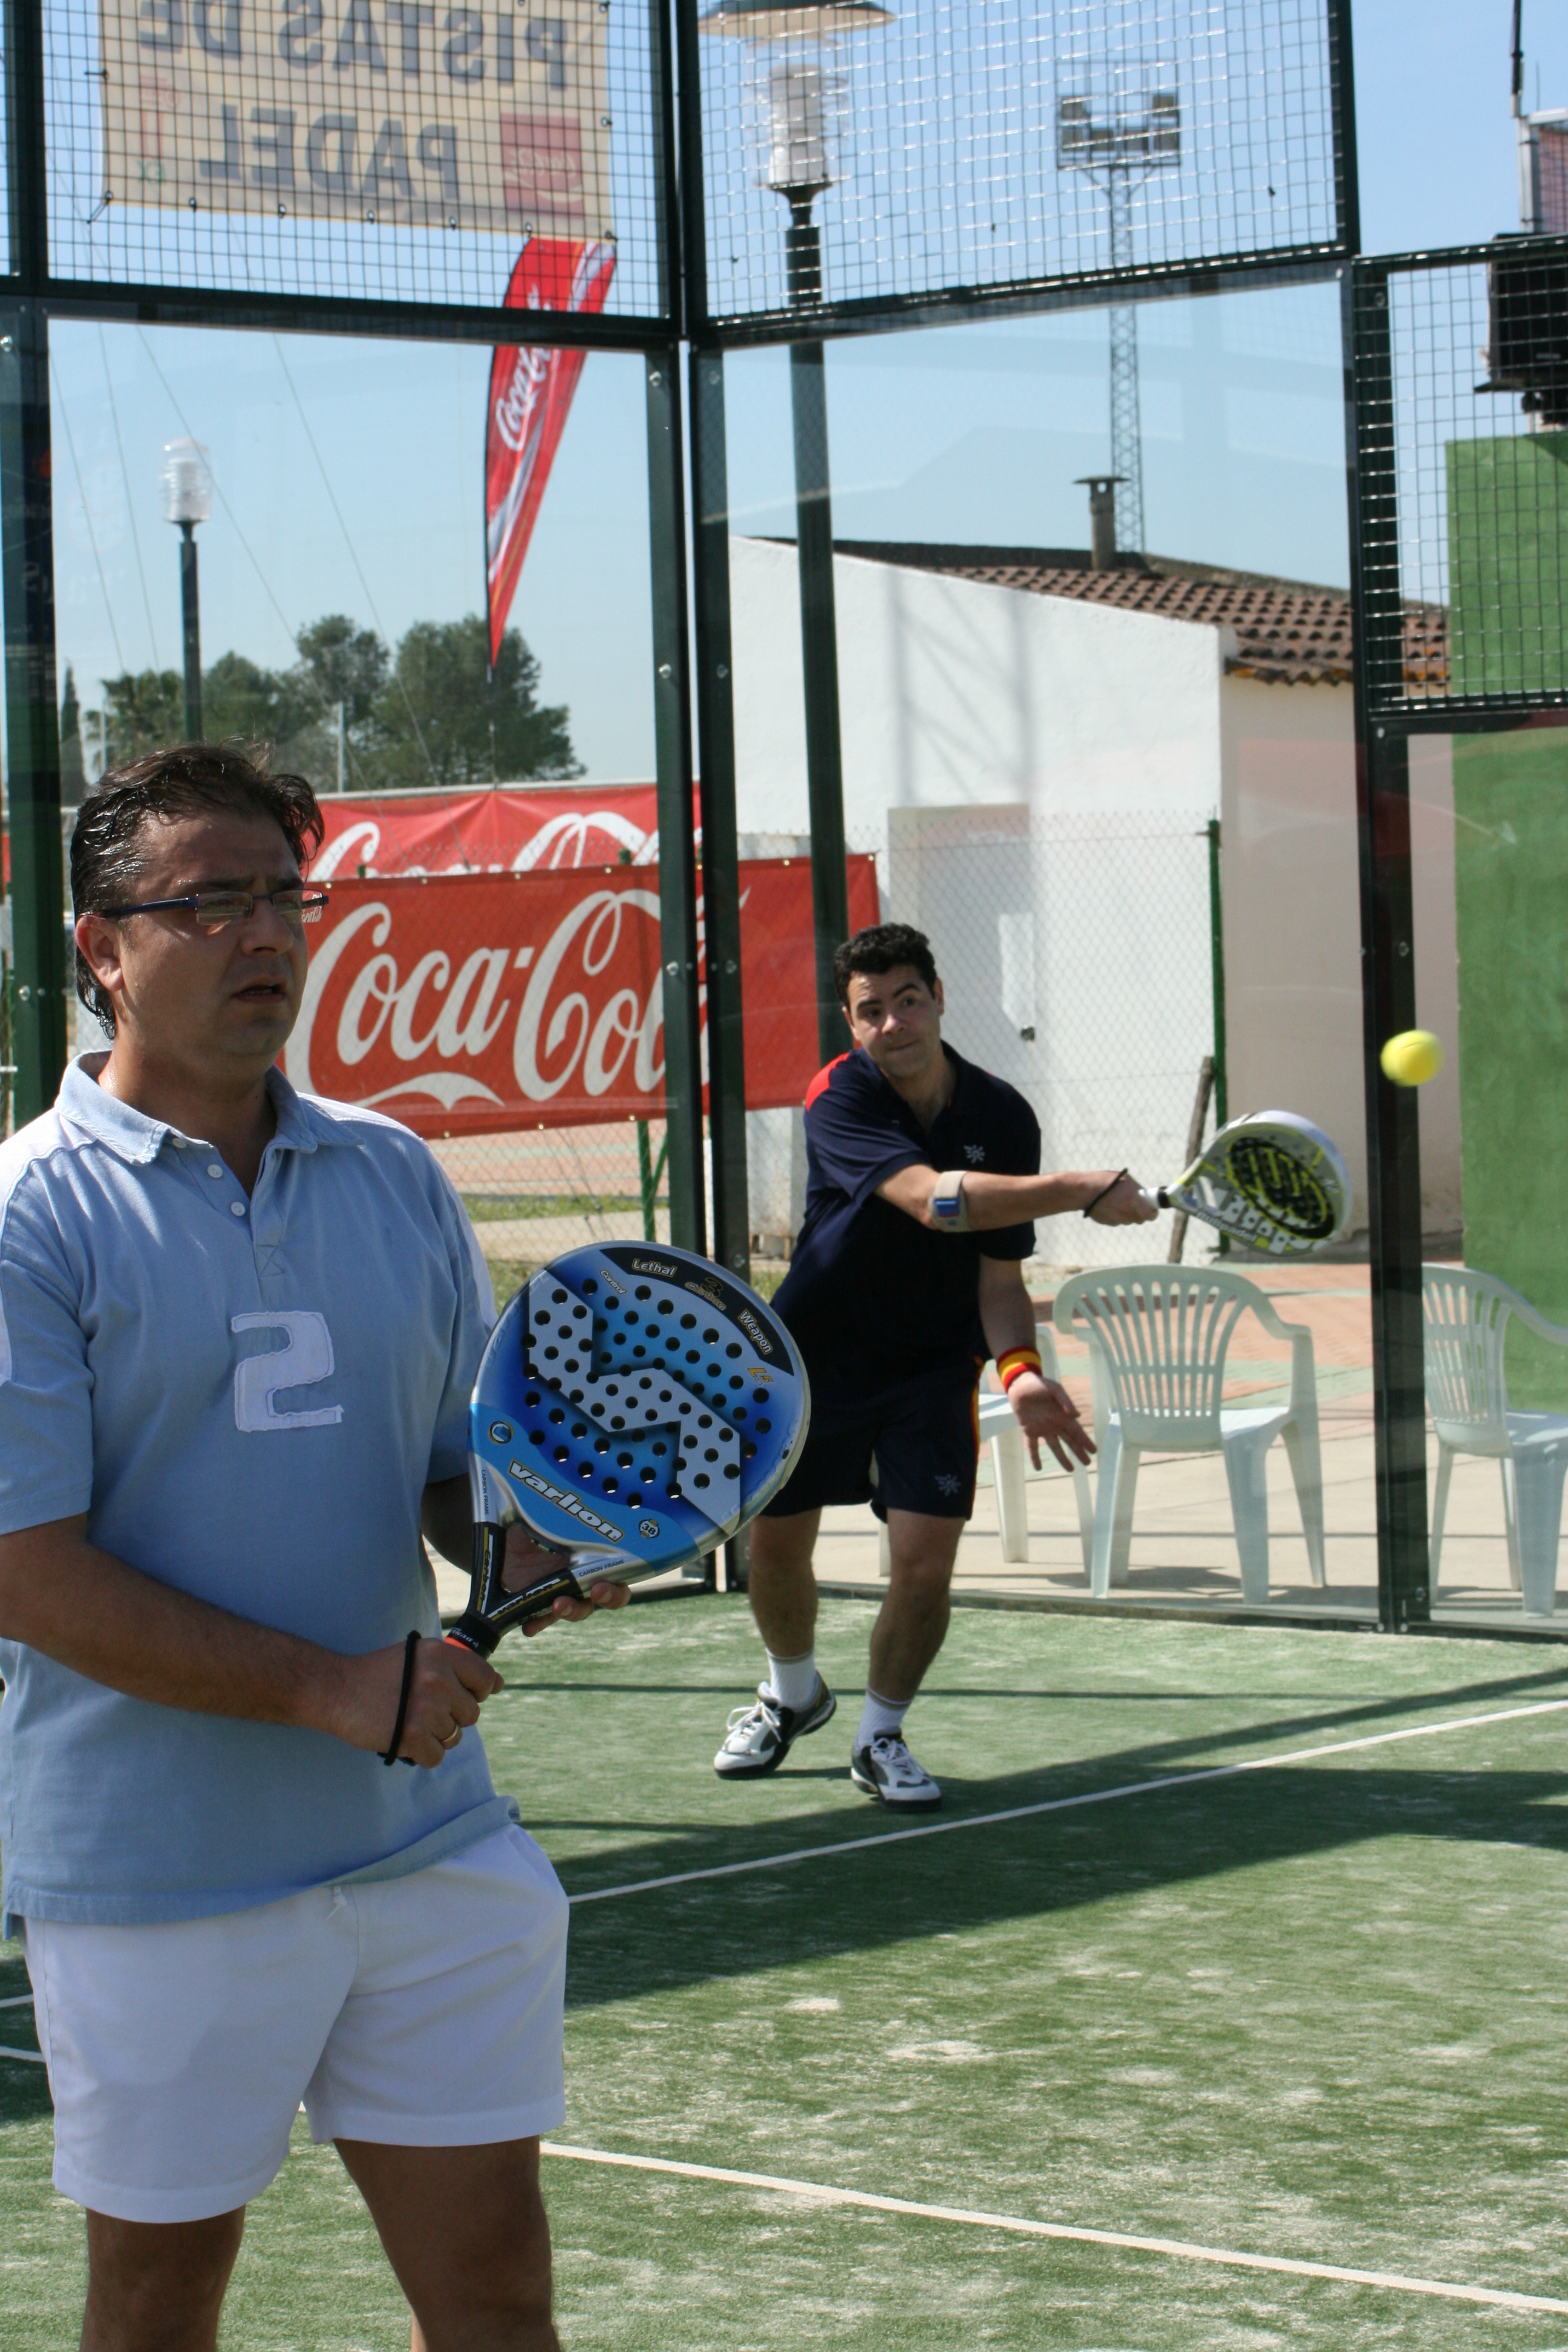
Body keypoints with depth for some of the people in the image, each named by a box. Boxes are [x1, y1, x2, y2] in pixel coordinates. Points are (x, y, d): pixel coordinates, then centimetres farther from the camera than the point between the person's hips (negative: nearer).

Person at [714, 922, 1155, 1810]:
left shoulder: (1003, 1117, -11)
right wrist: (1088, 1191, -42)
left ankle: (881, 1736, 13)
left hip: (933, 1369, 1)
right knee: (776, 1544, 10)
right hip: (814, 1356, -1)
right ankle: (793, 1693, 42)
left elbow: (1000, 1276, -7)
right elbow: (933, 1199, -37)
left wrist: (1021, 1370, -27)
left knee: (925, 1561, -12)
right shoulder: (840, 1097, -21)